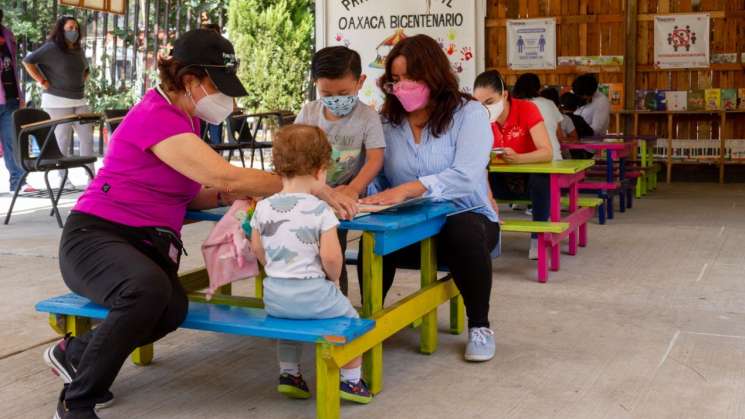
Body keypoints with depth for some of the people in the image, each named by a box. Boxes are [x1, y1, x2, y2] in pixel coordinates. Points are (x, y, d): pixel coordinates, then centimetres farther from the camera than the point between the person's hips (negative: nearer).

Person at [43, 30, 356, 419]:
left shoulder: (185, 118, 11)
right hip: (96, 237, -7)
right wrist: (311, 188, -22)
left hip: (147, 243, 7)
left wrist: (242, 193, -7)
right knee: (150, 288, -39)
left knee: (172, 309, -26)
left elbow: (192, 195, 12)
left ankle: (75, 353, 2)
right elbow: (225, 176, -26)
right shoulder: (155, 116, -19)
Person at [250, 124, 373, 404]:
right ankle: (350, 380, 23)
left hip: (274, 295, 5)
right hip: (312, 293, -5)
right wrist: (333, 277, 1)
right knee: (350, 318, 20)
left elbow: (257, 249, 8)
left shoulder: (263, 208, -2)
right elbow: (330, 257, -19)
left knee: (288, 319, 36)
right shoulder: (320, 210, -17)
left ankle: (289, 374, 36)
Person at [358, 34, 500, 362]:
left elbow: (466, 175, -22)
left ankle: (479, 326, -12)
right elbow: (377, 178, 3)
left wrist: (407, 190, -34)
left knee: (465, 234, -37)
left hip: (465, 217, -2)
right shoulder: (389, 121, 9)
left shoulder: (469, 113, -5)